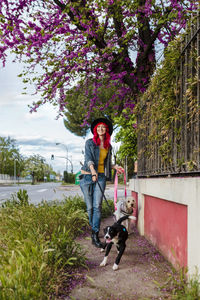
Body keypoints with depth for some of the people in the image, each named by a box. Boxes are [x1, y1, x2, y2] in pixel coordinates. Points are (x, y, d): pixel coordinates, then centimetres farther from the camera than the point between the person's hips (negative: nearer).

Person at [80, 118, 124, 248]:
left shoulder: (108, 146, 16)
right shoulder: (90, 143, 4)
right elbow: (88, 158, -12)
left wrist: (115, 166, 9)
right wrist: (92, 170, -29)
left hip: (101, 176, 2)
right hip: (87, 175, -2)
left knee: (97, 206, -11)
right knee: (90, 207, 1)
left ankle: (95, 236, -12)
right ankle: (94, 229, 20)